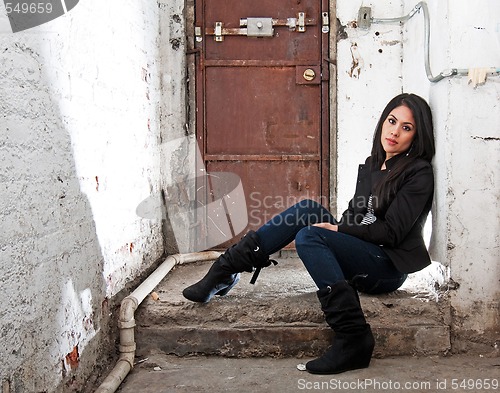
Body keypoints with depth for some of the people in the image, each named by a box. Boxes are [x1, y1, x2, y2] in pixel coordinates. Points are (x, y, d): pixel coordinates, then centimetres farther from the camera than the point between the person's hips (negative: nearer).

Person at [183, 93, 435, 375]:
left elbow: (390, 232, -14)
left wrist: (337, 229, -14)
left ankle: (353, 338, -29)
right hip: (360, 254, 7)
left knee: (309, 236, -27)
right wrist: (336, 228, -5)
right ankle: (226, 270, -13)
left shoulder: (419, 174, -8)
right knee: (308, 210, -11)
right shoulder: (371, 165, 14)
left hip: (388, 268, -7)